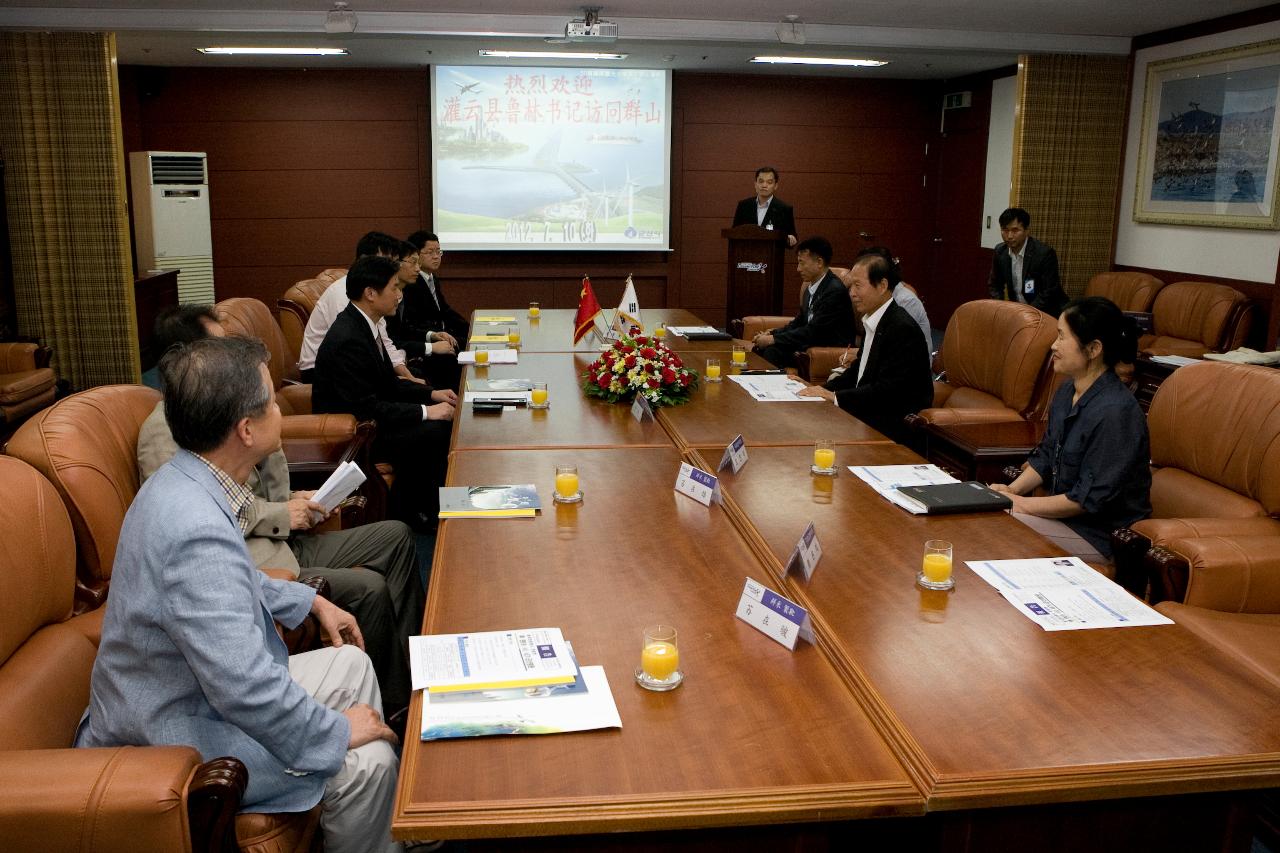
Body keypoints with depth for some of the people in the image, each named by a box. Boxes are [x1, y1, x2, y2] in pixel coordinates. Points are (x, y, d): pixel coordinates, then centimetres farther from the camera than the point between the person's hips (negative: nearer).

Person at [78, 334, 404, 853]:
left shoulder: (185, 482, -2)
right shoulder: (199, 530, -35)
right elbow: (247, 689, -34)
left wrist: (312, 603, 19)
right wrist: (338, 731, -20)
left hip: (185, 693, 10)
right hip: (169, 745, -10)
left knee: (351, 663, 14)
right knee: (367, 762, -16)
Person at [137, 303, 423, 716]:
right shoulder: (166, 432, -16)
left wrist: (292, 501, 4)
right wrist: (280, 515, -15)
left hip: (280, 540, 10)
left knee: (396, 536, 6)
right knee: (368, 587, -22)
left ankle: (413, 664, 10)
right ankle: (393, 702, -1)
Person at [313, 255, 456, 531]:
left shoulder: (364, 323, 3)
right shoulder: (348, 340, -26)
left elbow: (388, 383, 13)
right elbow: (366, 407, -27)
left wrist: (431, 394, 2)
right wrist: (425, 411, -23)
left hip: (364, 416, 10)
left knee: (440, 422, 2)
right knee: (434, 432, -18)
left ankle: (414, 505, 10)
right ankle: (410, 512, 0)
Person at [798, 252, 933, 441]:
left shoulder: (902, 328, -19)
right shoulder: (873, 320, 9)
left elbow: (887, 390, -23)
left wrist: (835, 396, -19)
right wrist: (824, 390, 2)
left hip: (894, 424, -8)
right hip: (870, 411, 8)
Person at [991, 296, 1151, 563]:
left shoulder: (1115, 412, -25)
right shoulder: (1067, 393, 5)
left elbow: (1089, 498, -23)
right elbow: (1044, 457, 15)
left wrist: (1021, 504, -17)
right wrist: (1013, 490, -3)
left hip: (1100, 537, -8)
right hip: (1063, 513, 8)